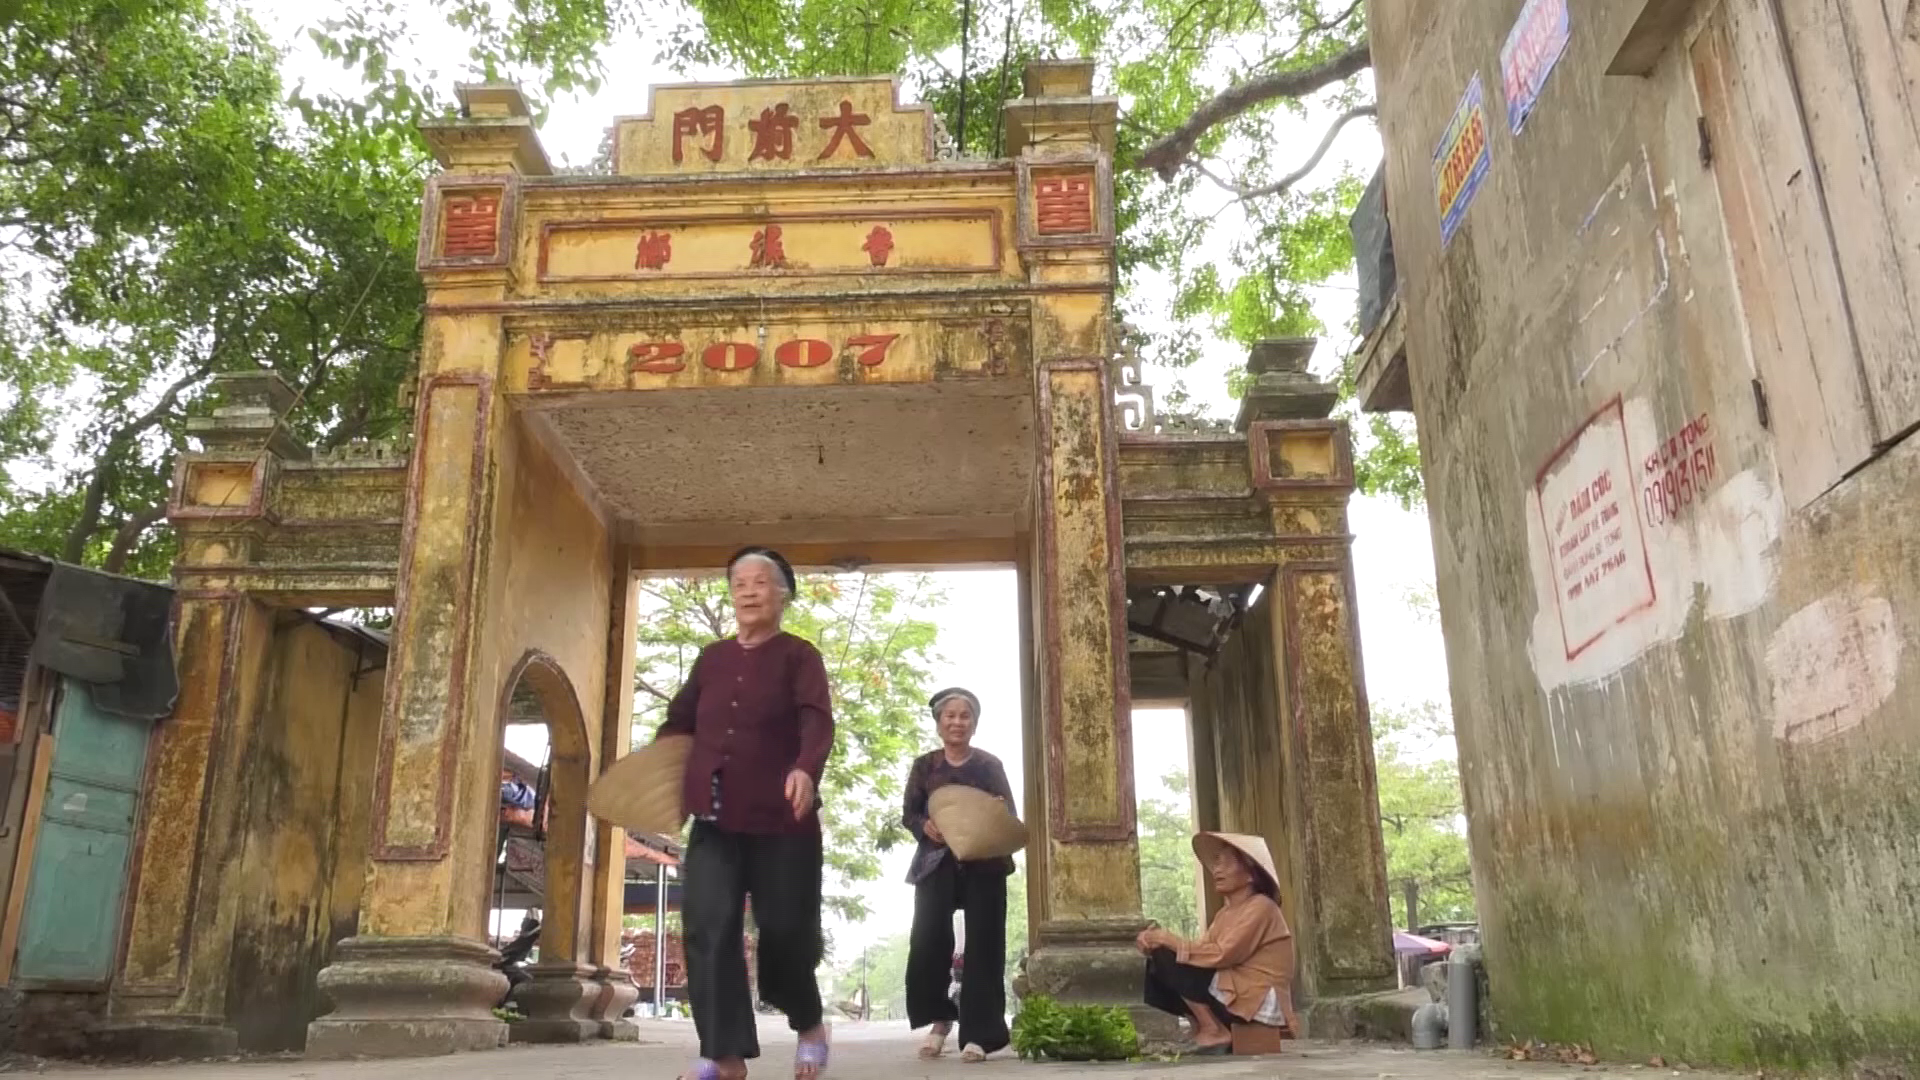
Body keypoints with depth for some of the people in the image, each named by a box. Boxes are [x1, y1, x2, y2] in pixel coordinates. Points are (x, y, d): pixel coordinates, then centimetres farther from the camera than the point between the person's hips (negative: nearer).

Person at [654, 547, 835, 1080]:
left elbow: (817, 720, -17)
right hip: (715, 818, 4)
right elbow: (678, 721, 20)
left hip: (780, 818, -4)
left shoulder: (799, 656, -2)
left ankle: (810, 1023, 28)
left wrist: (806, 770, -36)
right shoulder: (711, 659, 14)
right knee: (708, 927, -8)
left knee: (785, 929, 1)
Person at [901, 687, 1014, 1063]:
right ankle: (939, 1017, 9)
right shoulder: (924, 765, 9)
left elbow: (1010, 815, 4)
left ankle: (976, 1034, -1)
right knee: (927, 939, -12)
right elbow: (909, 814, 5)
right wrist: (926, 827, -17)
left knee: (982, 945, -5)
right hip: (937, 864, 0)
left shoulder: (991, 764, 8)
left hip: (984, 864, 0)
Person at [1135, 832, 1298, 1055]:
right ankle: (1209, 1027, 0)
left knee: (1167, 960, -16)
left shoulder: (1260, 907, -12)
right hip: (1234, 997, 9)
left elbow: (1222, 955, -23)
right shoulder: (1226, 913, 16)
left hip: (1260, 1002, -9)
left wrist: (1172, 942, -17)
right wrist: (1155, 943, -13)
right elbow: (1202, 950, 3)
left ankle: (1215, 1033, -9)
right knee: (1157, 965, 3)